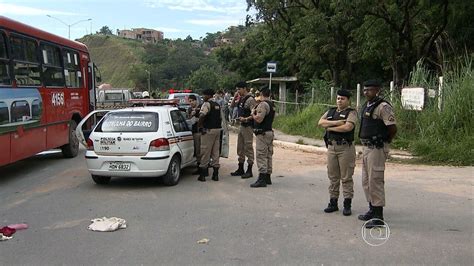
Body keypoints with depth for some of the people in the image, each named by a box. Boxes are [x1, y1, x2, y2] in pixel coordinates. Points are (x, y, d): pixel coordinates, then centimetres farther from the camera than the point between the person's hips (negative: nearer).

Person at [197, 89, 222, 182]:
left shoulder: (207, 104, -10)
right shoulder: (217, 105, 16)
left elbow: (202, 115, -26)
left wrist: (199, 124, -14)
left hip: (208, 130, -8)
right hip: (218, 129, 8)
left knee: (205, 151, -2)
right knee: (215, 152, 11)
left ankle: (203, 174, 3)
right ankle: (215, 174, 13)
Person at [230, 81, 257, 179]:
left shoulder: (250, 99, -15)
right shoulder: (241, 99, 12)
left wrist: (245, 119, -28)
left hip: (248, 126, -9)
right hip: (241, 126, 9)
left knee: (248, 148, -3)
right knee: (240, 148, 14)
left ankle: (249, 171, 5)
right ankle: (240, 169, 25)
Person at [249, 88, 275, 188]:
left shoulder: (263, 104, -15)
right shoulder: (272, 105, 14)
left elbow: (259, 119, -23)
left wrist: (253, 114, -3)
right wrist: (256, 112, 16)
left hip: (262, 133, -10)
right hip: (270, 131, 10)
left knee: (261, 156, -8)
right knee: (268, 156, 13)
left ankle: (262, 179, -9)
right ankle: (268, 177, 20)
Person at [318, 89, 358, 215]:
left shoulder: (351, 113, -3)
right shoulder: (330, 111, 15)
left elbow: (348, 127, -21)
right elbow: (320, 122, -1)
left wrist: (330, 127, -9)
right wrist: (335, 122, -14)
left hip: (345, 147, -5)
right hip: (331, 147, 5)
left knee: (346, 177, -1)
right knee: (333, 177, 10)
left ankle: (347, 204, 6)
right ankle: (333, 203, 18)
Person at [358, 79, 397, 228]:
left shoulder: (383, 107, -15)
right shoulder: (366, 106, 14)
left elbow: (393, 128, -19)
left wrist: (385, 142, -4)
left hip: (377, 149, -10)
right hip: (366, 148, 10)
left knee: (375, 181, -7)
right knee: (366, 181, 16)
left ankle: (378, 217, 0)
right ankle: (372, 210, 29)